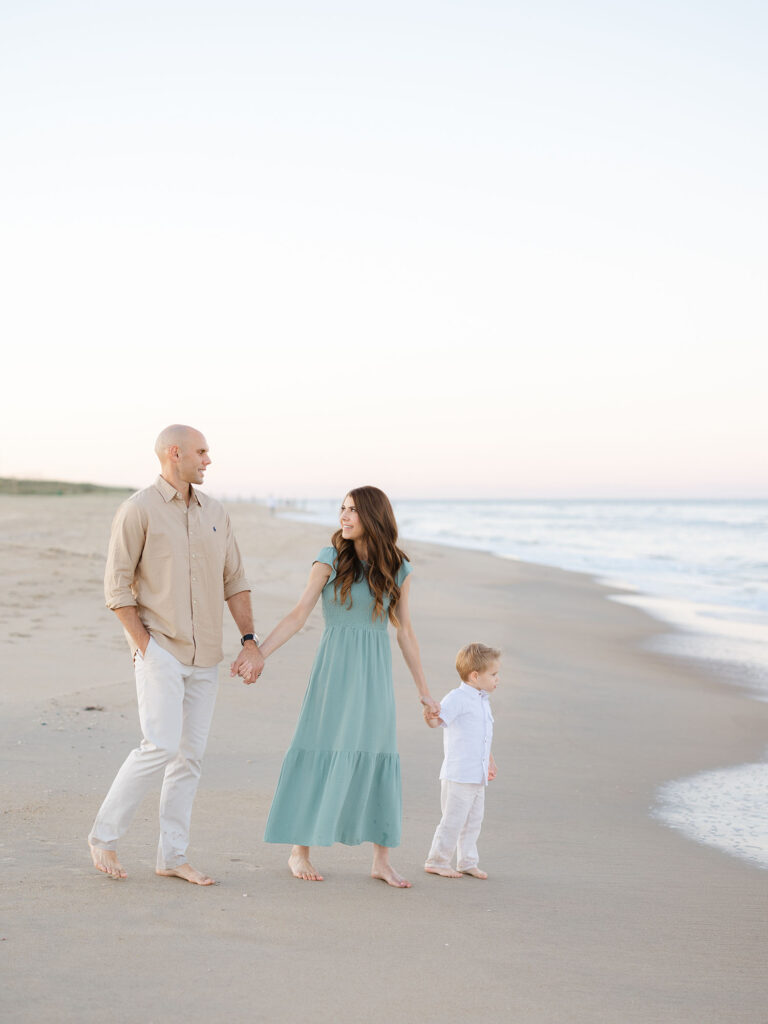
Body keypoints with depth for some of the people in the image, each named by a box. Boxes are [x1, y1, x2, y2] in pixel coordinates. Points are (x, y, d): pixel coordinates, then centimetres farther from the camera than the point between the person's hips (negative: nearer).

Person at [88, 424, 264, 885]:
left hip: (205, 656, 6)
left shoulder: (215, 513, 12)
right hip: (160, 649, -6)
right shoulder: (139, 510, -6)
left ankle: (173, 855, 13)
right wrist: (144, 646, -11)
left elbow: (235, 581, 14)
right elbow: (117, 585, -7)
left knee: (191, 754, 6)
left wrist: (251, 641, 5)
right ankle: (104, 836, 1)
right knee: (161, 746, -15)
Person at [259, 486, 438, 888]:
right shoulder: (331, 559, -2)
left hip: (375, 673, 2)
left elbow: (404, 630, 11)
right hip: (334, 669, -2)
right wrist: (257, 653, -13)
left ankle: (381, 861, 10)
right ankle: (299, 851, 12)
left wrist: (423, 689, 12)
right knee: (321, 754, -1)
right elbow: (298, 616, -4)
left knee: (378, 759, 2)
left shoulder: (397, 568, 5)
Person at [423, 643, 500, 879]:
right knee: (453, 820, -2)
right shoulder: (457, 698, -13)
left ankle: (467, 862, 25)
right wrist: (430, 716, -45)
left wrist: (490, 762, 31)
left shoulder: (483, 701, 15)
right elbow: (437, 721, -23)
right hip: (457, 776, -9)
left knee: (473, 822, 14)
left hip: (477, 777, 9)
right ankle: (437, 862, 11)